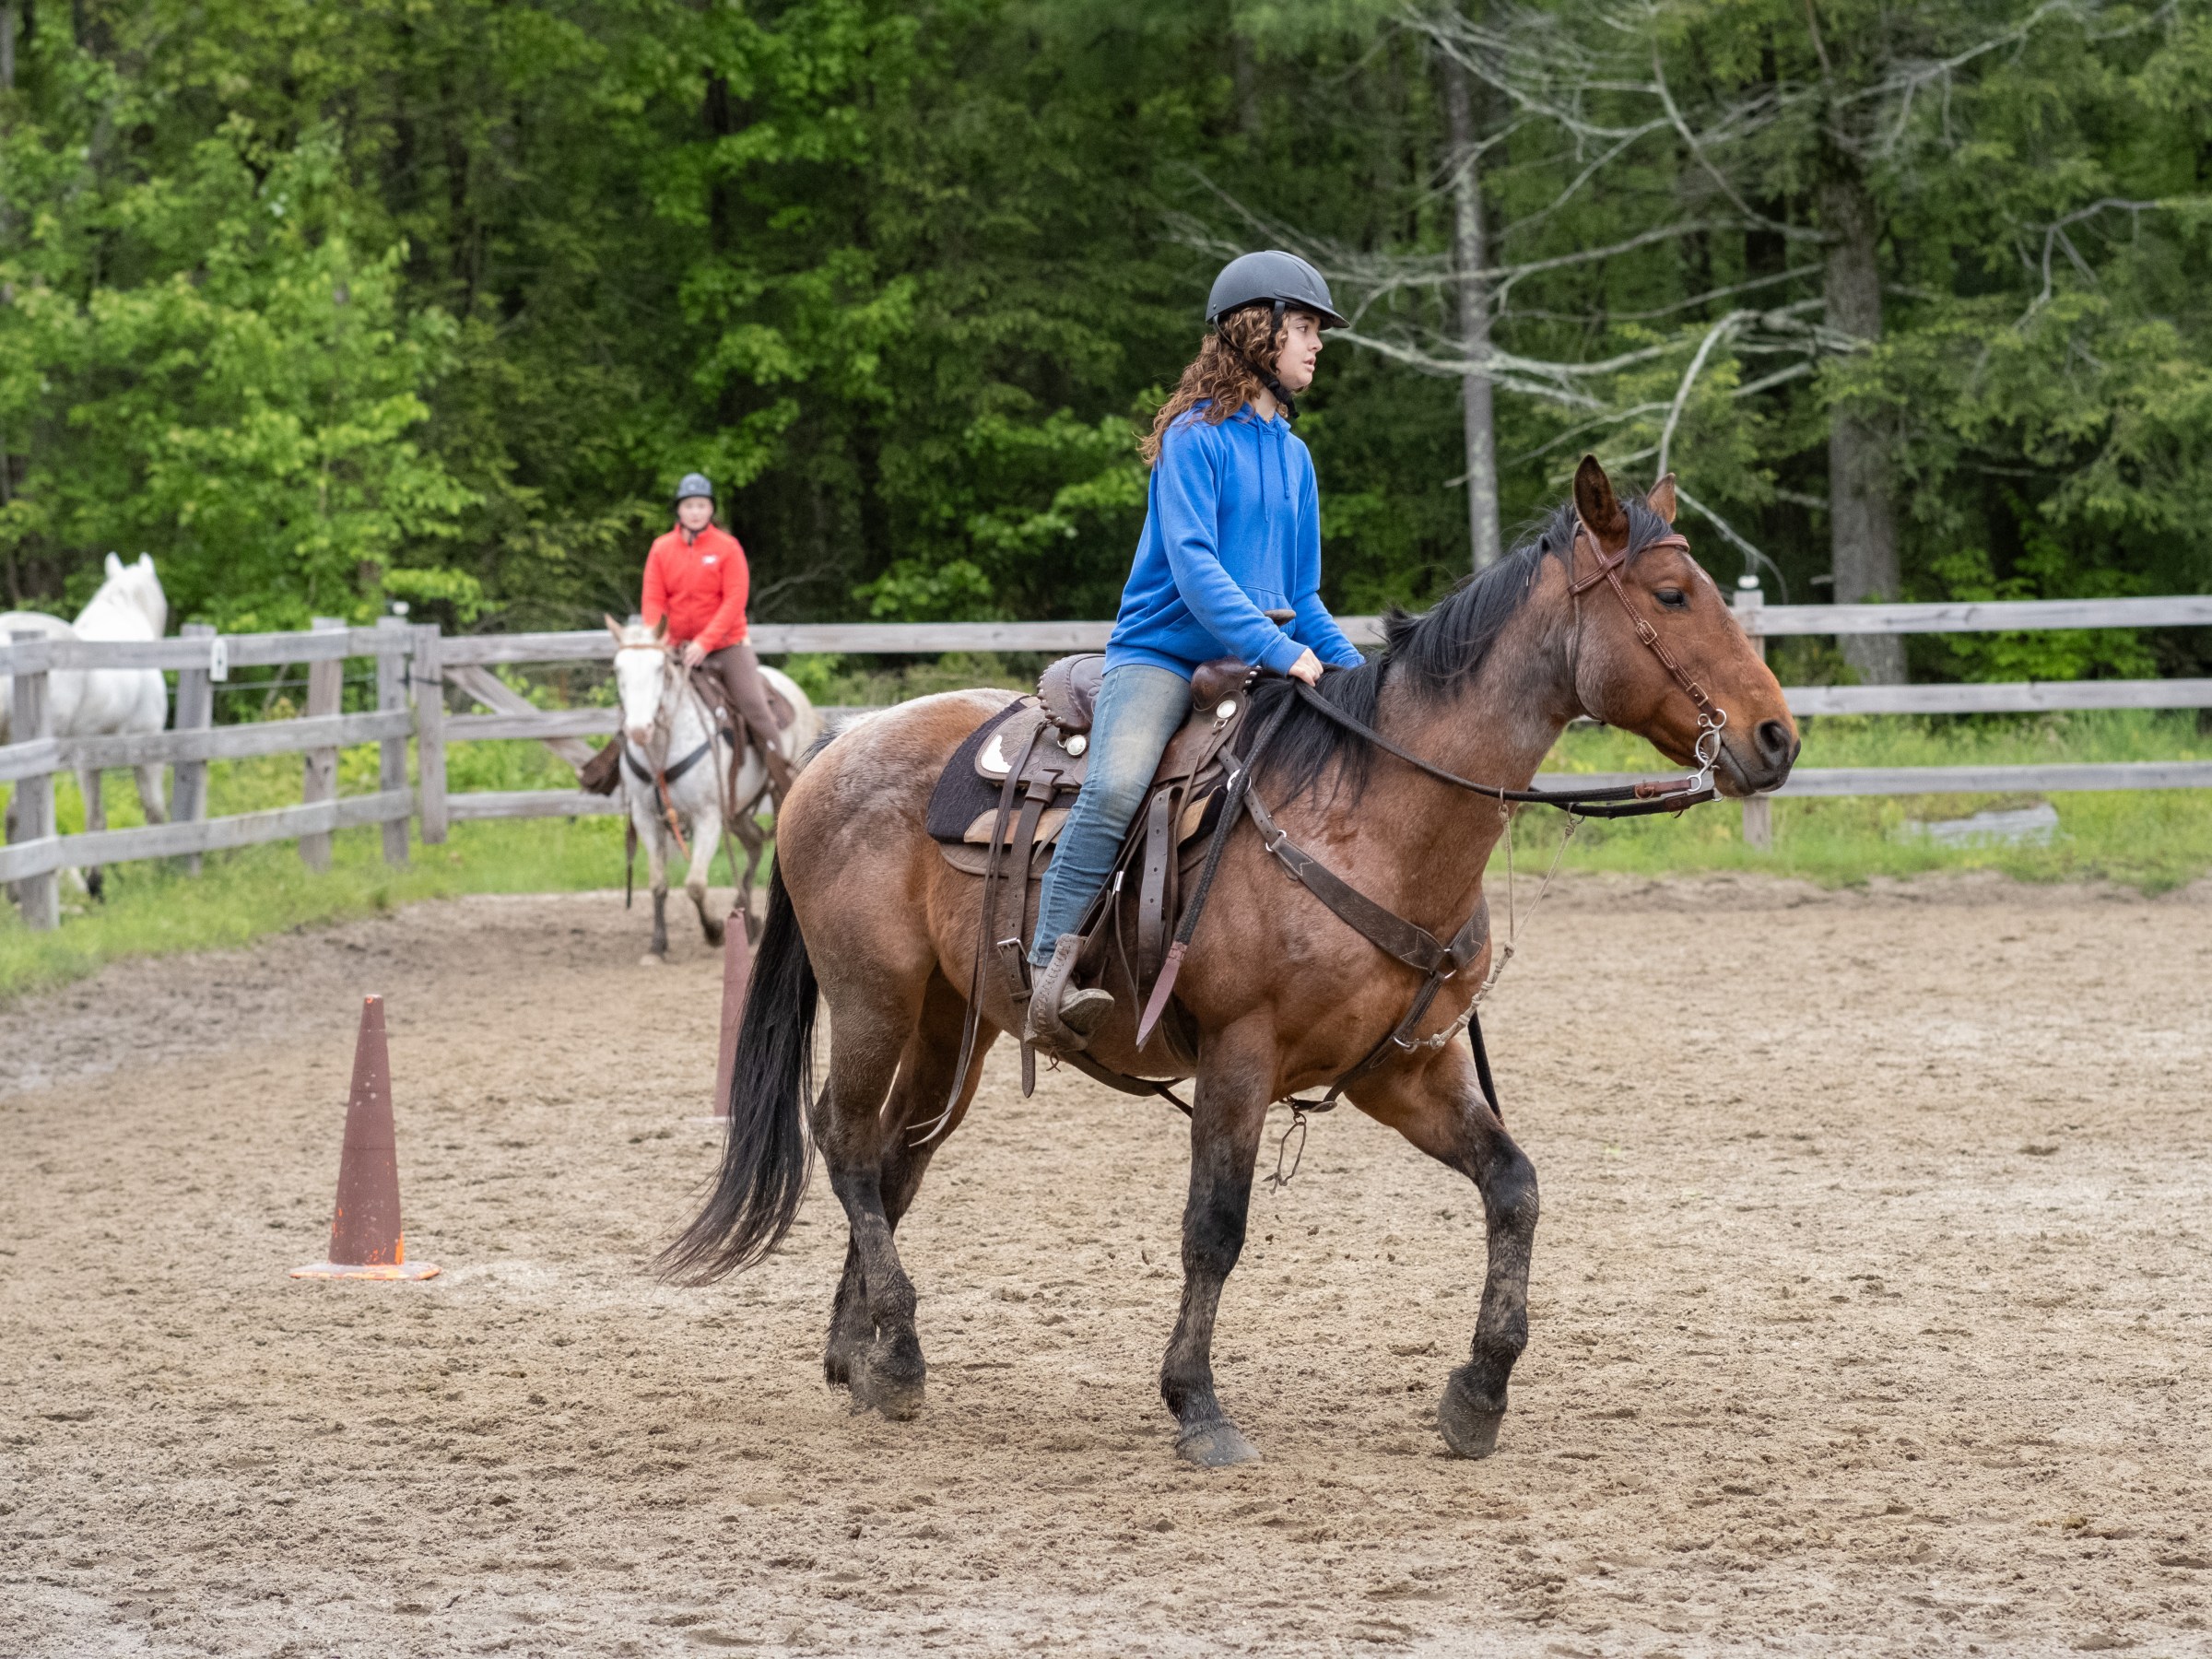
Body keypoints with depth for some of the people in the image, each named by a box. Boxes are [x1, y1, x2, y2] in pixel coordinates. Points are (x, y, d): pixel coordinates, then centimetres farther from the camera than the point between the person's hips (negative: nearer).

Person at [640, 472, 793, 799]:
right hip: (677, 647, 3)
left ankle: (782, 777, -5)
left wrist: (705, 643, -21)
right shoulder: (661, 550, 2)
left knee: (754, 704, -12)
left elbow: (734, 601, -12)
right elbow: (653, 600, 0)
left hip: (725, 645, -3)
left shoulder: (727, 548, -6)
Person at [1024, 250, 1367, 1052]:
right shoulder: (1196, 436, -6)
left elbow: (1301, 597, 22)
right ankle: (1050, 979, -31)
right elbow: (1192, 566, -17)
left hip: (1253, 668, 8)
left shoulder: (1293, 456, 16)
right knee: (1115, 787, -32)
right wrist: (1281, 651, -25)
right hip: (1162, 651, -8)